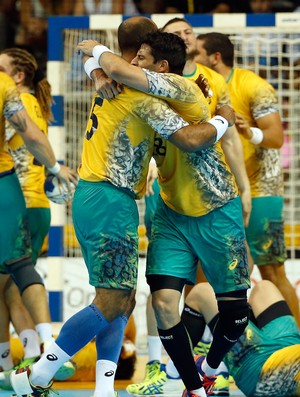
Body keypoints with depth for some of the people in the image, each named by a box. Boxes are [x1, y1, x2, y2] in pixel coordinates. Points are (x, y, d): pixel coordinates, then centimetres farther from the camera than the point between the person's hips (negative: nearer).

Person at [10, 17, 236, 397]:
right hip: (111, 201, -10)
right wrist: (222, 121, -2)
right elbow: (189, 139, -20)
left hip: (89, 197, 10)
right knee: (111, 303, -9)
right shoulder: (142, 91, -14)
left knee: (121, 301, 9)